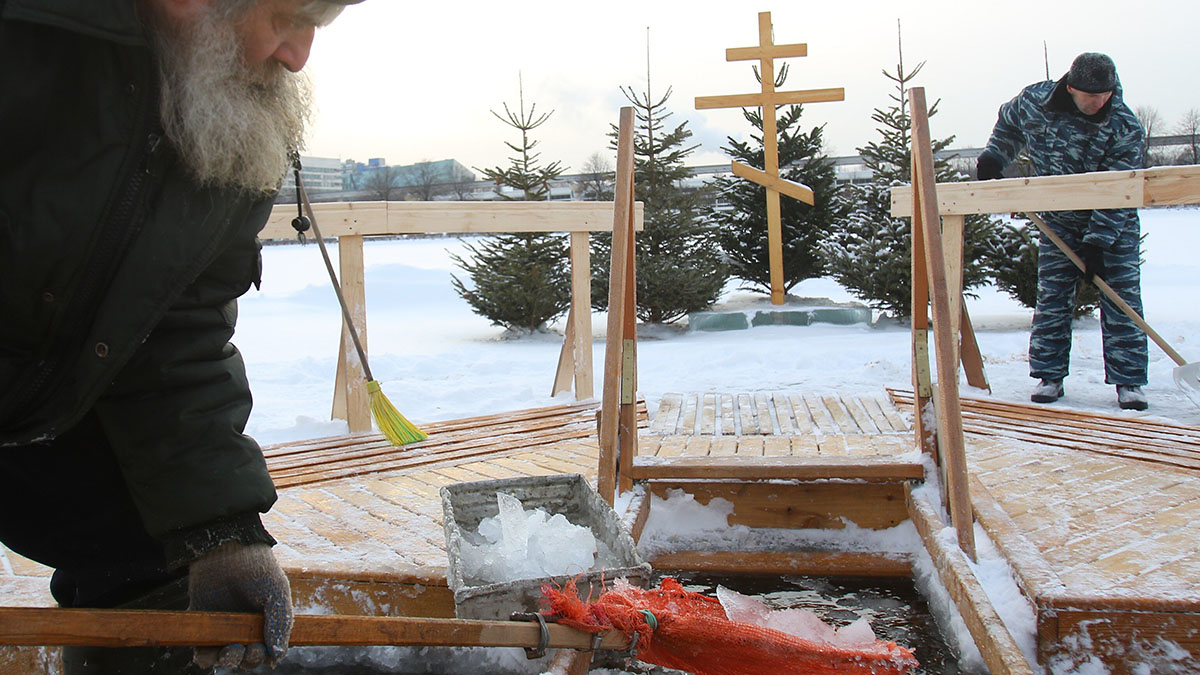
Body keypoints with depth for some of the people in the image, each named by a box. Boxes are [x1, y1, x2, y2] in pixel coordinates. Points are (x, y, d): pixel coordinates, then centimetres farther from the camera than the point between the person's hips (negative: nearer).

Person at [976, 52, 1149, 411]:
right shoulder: (1034, 101, -16)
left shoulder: (1127, 129, -23)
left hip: (1114, 224, -2)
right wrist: (994, 157, -3)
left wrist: (1098, 243, -27)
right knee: (1051, 297, 1)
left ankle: (1128, 381, 6)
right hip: (1059, 220, 2)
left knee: (1122, 299, -3)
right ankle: (1049, 375, 10)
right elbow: (1008, 123, 10)